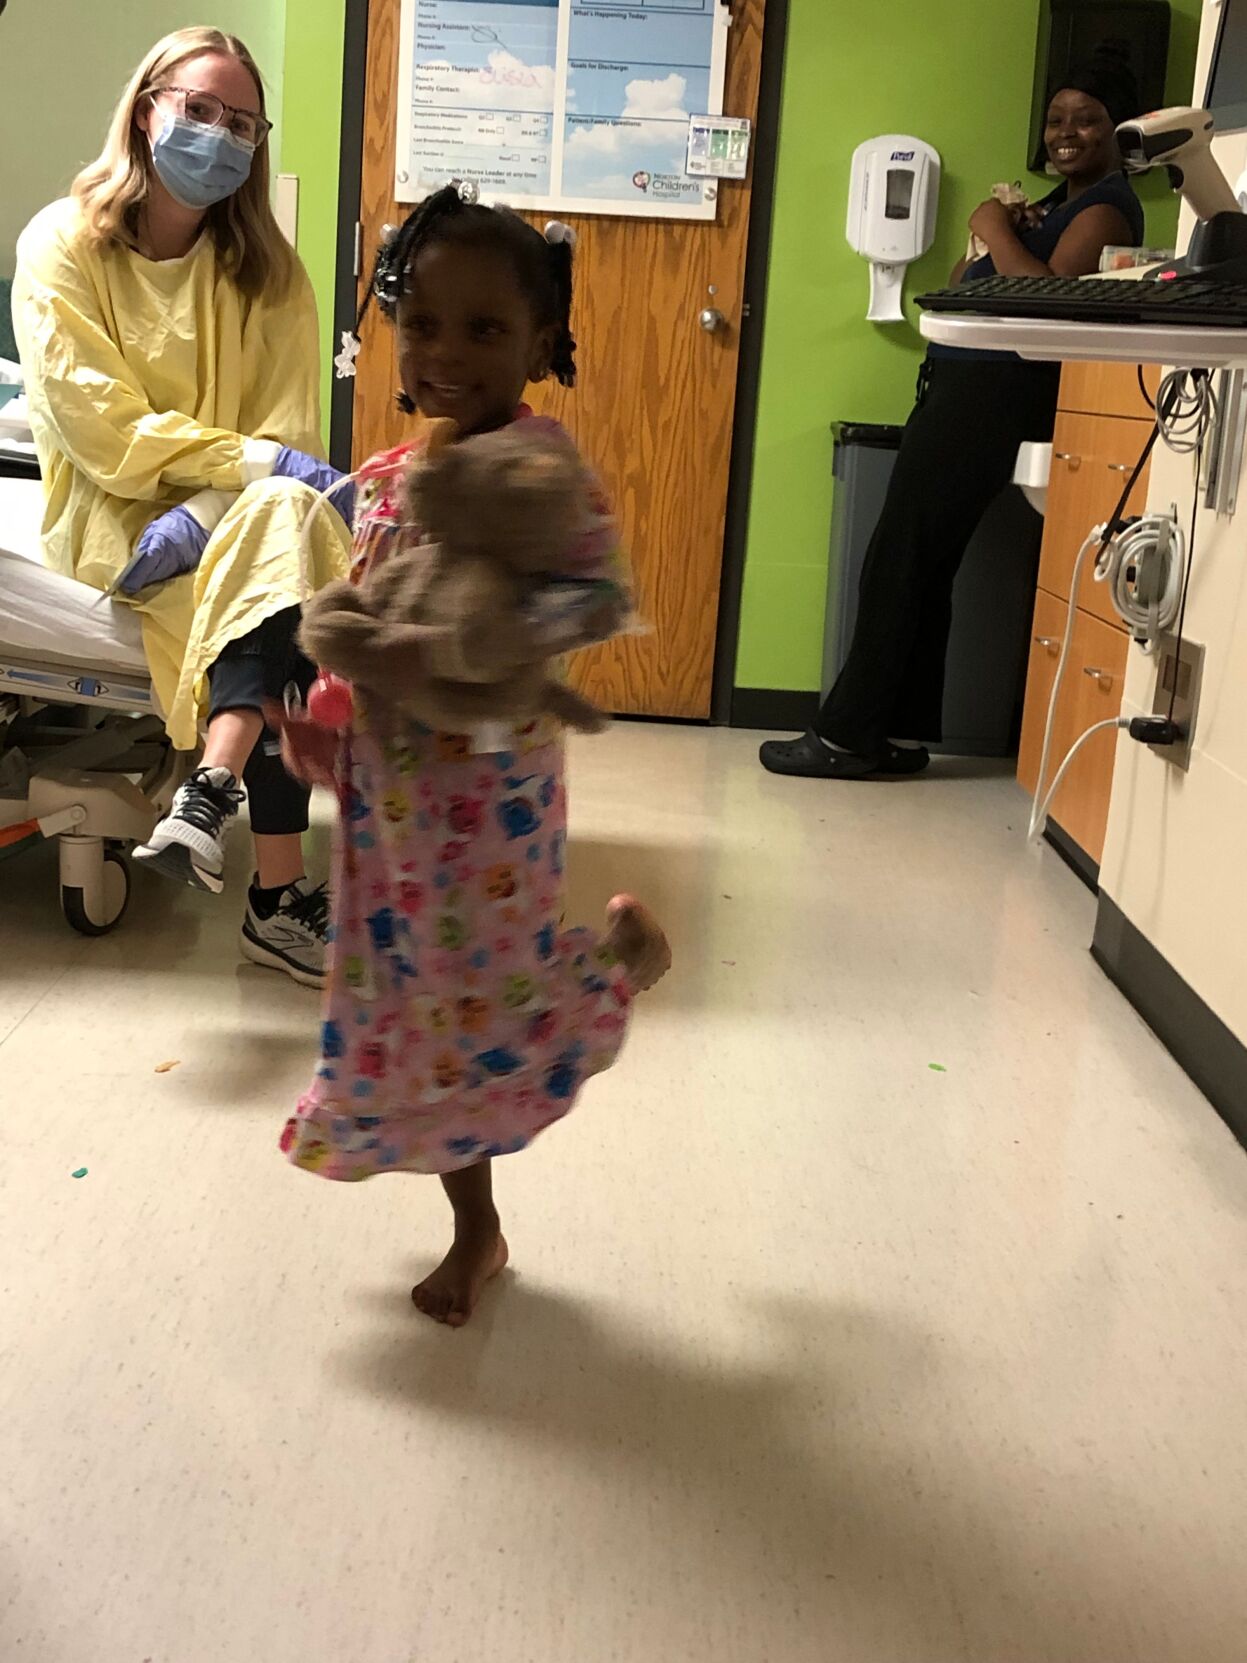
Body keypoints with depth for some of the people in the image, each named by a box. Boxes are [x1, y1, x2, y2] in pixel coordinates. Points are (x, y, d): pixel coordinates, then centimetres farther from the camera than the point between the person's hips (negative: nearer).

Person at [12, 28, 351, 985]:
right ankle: (279, 894, -28)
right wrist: (259, 464, -23)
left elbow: (290, 428, -2)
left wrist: (206, 512, -21)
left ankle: (211, 792, -29)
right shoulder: (63, 244, -4)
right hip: (107, 511, -4)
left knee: (285, 518, -30)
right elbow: (99, 422, -14)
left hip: (237, 512, 4)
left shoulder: (267, 270, 5)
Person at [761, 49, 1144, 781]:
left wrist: (996, 230, -11)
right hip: (964, 388, 10)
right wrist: (994, 242, 6)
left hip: (995, 394, -10)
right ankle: (902, 734, 11)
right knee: (922, 565, 7)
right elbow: (964, 286, 23)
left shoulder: (1107, 207, -6)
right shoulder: (1061, 201, 24)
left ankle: (848, 736, -5)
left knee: (899, 560, -10)